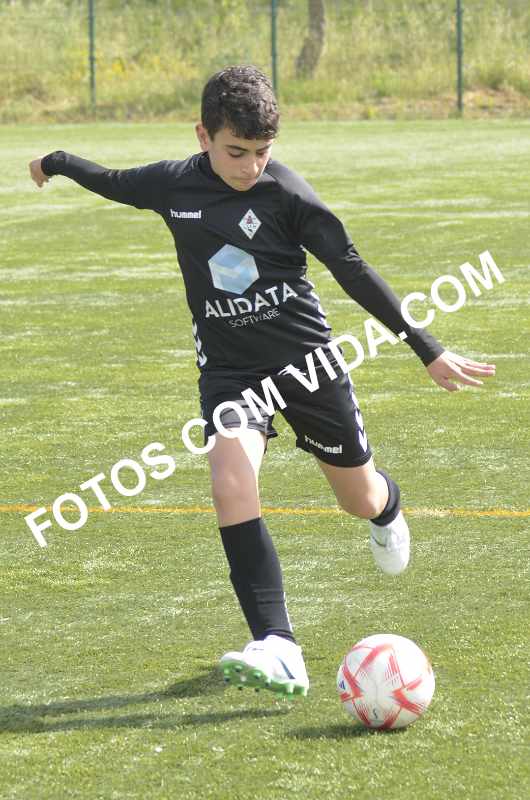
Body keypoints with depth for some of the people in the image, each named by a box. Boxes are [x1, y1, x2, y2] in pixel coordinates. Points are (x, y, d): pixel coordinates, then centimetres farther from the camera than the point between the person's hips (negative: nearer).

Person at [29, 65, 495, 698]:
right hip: (227, 367, 1)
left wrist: (427, 349, -11)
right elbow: (113, 183, 18)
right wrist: (58, 163, 34)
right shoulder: (173, 185, -4)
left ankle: (386, 508, 54)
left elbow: (353, 272, -9)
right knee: (231, 485, -25)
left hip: (304, 356, -1)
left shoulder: (287, 194, -13)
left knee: (360, 499, 11)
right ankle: (278, 653, -31)